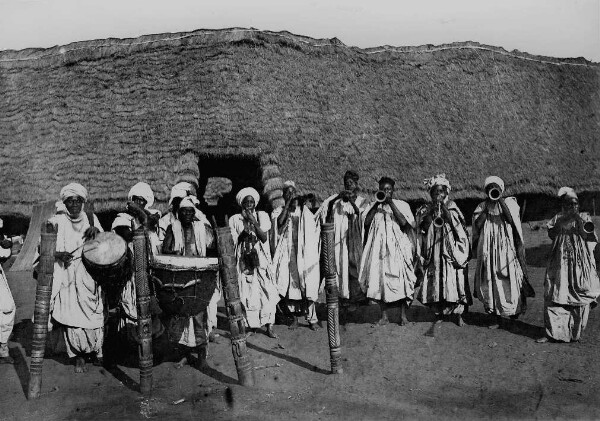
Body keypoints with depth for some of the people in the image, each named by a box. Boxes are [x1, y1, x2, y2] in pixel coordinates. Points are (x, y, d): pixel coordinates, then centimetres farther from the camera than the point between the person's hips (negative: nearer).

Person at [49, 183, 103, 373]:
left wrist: (96, 230, -13)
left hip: (89, 273, 1)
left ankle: (97, 350, 19)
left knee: (93, 313, -2)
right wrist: (57, 254, -19)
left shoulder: (91, 219, 10)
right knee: (71, 315, -4)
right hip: (66, 275, -1)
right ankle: (77, 357, 10)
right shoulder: (57, 221, 3)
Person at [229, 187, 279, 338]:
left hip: (261, 259, 0)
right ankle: (250, 324, 6)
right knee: (247, 293, -5)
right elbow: (234, 242, 4)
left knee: (267, 291, -9)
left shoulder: (262, 216, 7)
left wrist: (254, 222, -13)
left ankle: (269, 326, -4)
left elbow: (264, 238, -3)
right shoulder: (235, 219, 6)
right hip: (244, 259, 0)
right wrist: (244, 234, -13)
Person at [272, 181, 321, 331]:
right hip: (287, 254, 1)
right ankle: (295, 317, 12)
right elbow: (280, 221, -15)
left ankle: (312, 318, 1)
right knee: (290, 285, 0)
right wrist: (288, 203, -15)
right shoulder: (280, 211, 8)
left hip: (303, 253, -1)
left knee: (306, 285, -5)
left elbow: (313, 231, -1)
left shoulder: (304, 211, 8)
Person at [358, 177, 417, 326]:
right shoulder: (374, 206, 13)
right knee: (379, 279, -2)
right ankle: (384, 316, 6)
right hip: (378, 248, 2)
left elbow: (403, 222, -10)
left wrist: (390, 203, -11)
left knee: (400, 278, -9)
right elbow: (366, 222, -2)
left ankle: (403, 315, 1)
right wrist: (377, 203, -6)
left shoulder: (401, 205, 7)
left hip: (397, 248, -2)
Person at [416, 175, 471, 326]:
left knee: (454, 280, -6)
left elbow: (458, 227, -8)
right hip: (433, 252, 2)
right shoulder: (426, 209, 8)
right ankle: (439, 313, 12)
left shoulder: (452, 207, 5)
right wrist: (432, 212, -11)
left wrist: (445, 210, -15)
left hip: (450, 250, -1)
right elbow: (422, 228, -3)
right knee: (434, 280, 1)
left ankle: (458, 313, 4)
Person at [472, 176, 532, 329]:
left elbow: (511, 219, -13)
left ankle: (514, 309, 25)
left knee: (509, 279, -1)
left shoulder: (509, 203, 5)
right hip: (487, 250, 2)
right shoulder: (482, 206, 10)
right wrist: (487, 208, -8)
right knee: (490, 280, 0)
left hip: (506, 248, -2)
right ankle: (498, 317, 8)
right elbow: (477, 224, -4)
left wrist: (501, 201, -13)